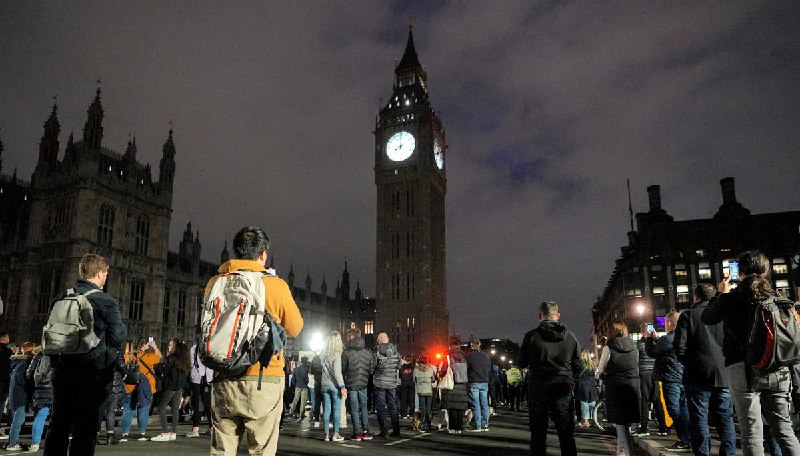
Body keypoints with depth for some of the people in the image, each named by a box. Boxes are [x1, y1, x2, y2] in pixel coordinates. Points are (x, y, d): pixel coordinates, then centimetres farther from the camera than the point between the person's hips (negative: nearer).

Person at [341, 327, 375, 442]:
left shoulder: (347, 352, -12)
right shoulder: (368, 353, 1)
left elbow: (342, 369, -9)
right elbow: (372, 369, 3)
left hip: (351, 385, -3)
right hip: (363, 385, 3)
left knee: (354, 409, 5)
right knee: (364, 408, 15)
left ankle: (357, 433, 5)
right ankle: (366, 432, 13)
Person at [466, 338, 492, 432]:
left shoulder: (469, 356, -7)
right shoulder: (486, 356, 8)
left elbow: (466, 369, -4)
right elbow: (489, 370, 15)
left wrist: (469, 379, 13)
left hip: (474, 383, -5)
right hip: (485, 383, 5)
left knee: (476, 405, -2)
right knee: (484, 404, 8)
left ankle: (478, 426, -4)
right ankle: (485, 425, 10)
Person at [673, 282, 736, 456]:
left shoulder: (688, 315, -4)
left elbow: (680, 347, -10)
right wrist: (724, 362, 16)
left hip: (698, 376, -3)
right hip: (724, 375, 3)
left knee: (699, 420, 2)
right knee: (726, 419, 11)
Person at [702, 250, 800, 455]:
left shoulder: (730, 299, -4)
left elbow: (707, 318, 13)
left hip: (743, 369, -3)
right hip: (778, 370, 4)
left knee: (752, 431, -1)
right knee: (783, 428, 12)